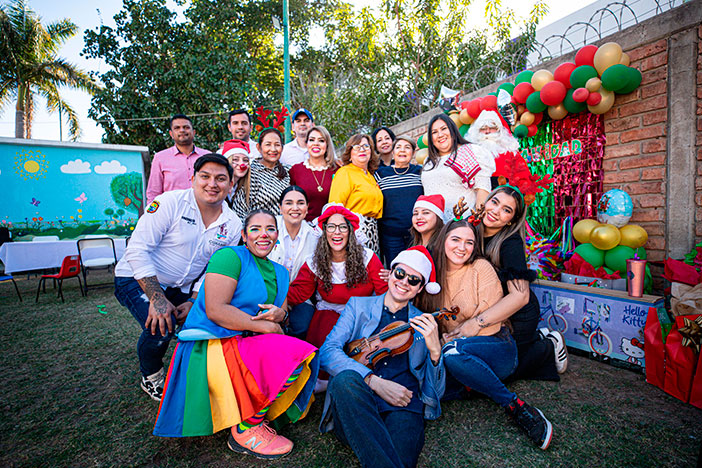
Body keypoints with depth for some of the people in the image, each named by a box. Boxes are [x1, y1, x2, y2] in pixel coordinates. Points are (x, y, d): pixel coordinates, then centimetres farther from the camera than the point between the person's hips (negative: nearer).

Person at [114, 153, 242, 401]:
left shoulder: (233, 225, -5)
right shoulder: (170, 202, -18)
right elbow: (137, 250, -20)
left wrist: (193, 301, -12)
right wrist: (156, 298, -26)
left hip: (180, 288, 4)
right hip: (137, 279, -4)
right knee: (161, 325, -26)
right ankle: (151, 377, 8)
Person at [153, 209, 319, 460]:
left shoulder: (279, 272, 14)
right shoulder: (230, 257, -10)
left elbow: (282, 311, 15)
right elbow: (215, 311, -19)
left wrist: (279, 314, -10)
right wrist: (263, 325, -16)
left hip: (245, 343, 8)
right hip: (211, 347, -8)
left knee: (306, 355, -10)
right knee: (291, 357, -23)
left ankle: (254, 417, 3)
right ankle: (245, 430, -5)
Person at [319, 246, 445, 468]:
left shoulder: (424, 324, 16)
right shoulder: (358, 306, 13)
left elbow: (436, 391, 10)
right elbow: (327, 352, -3)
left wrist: (435, 350, -11)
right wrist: (374, 381, -17)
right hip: (354, 402, 4)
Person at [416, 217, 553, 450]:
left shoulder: (481, 268, -5)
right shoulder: (434, 273, 7)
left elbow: (491, 315, -11)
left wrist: (449, 340, -15)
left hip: (497, 348, -4)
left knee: (454, 351, -35)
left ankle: (515, 407, -17)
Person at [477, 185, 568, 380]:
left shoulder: (511, 242, -27)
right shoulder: (475, 231, -9)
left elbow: (520, 296, -36)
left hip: (518, 315, -6)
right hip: (493, 309, 6)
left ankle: (550, 345, 23)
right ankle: (538, 338, 31)